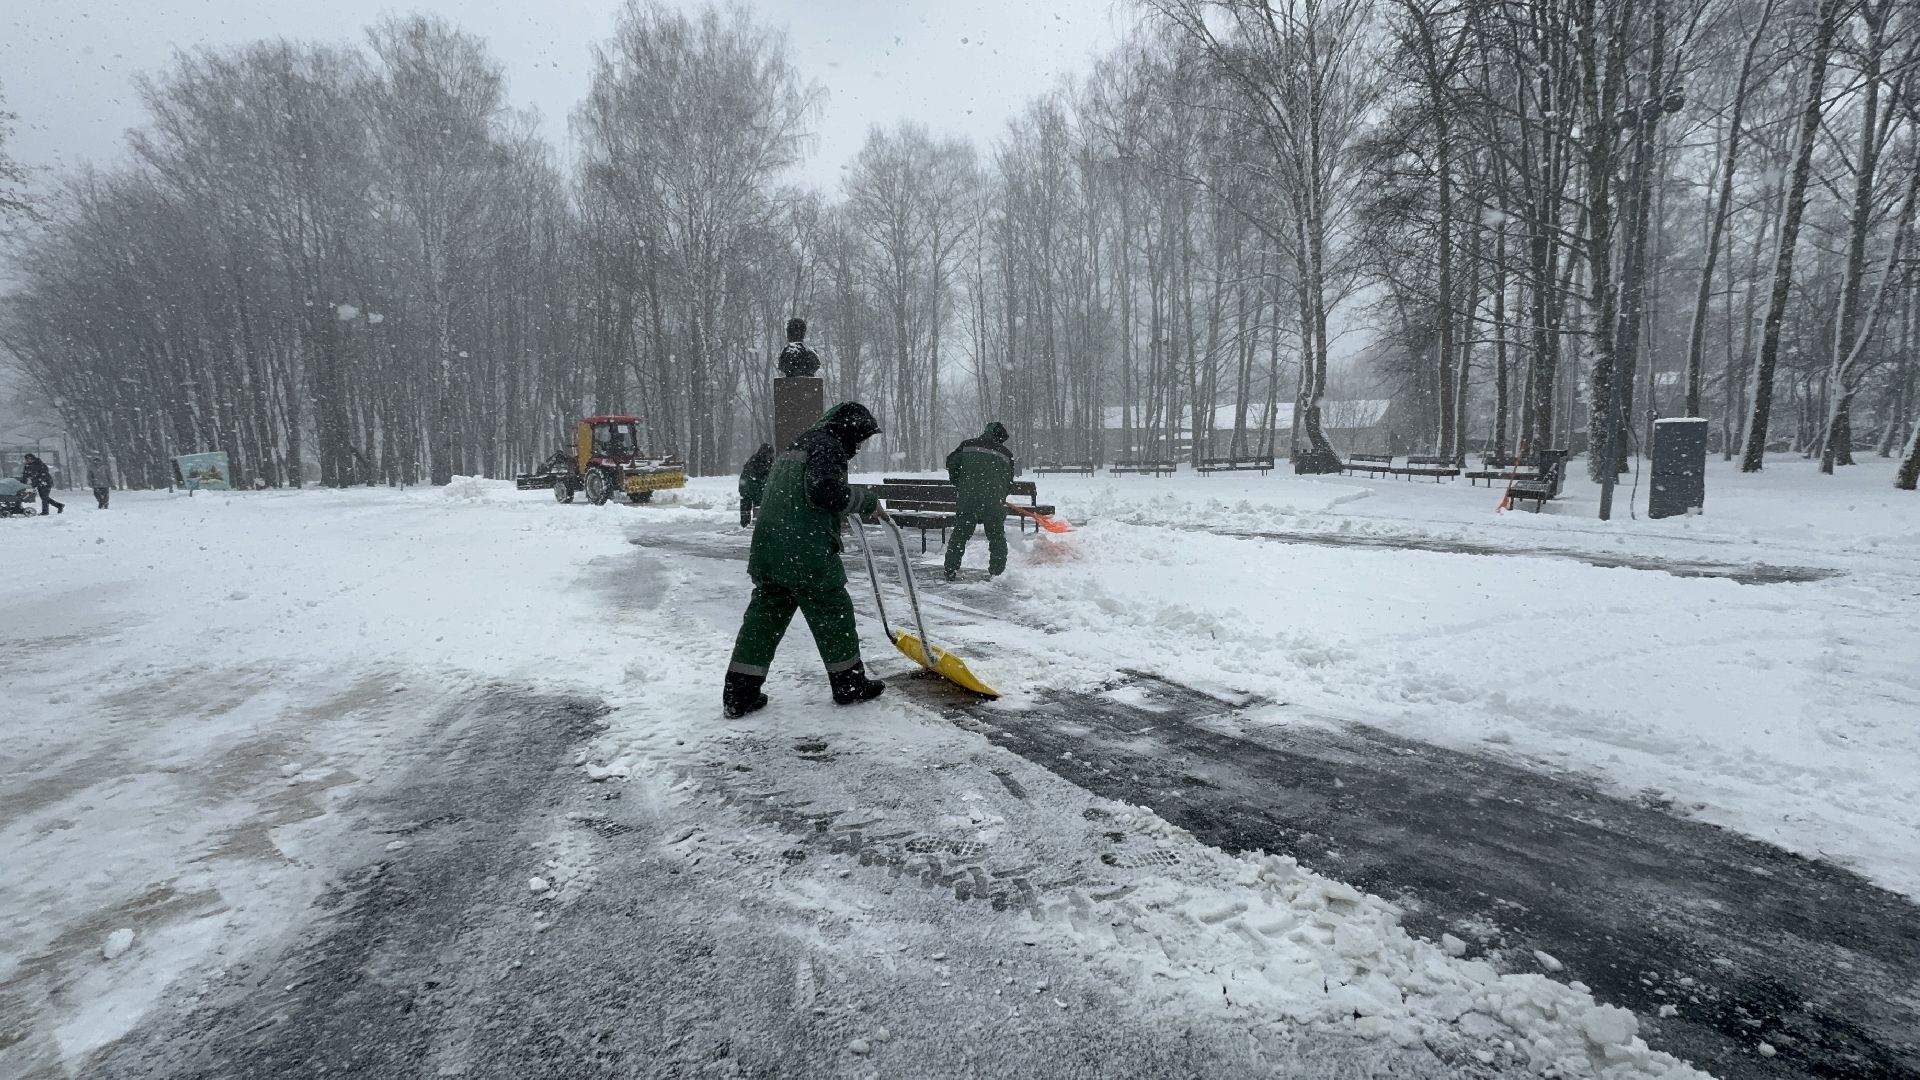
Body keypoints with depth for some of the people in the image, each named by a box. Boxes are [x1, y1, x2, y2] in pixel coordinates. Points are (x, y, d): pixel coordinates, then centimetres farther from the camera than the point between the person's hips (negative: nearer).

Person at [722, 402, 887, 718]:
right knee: (833, 612, 6)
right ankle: (849, 684, 19)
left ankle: (739, 695, 10)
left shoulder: (797, 446, 25)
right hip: (806, 554, -9)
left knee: (764, 616, 10)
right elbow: (826, 491, -22)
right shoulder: (828, 446, -6)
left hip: (769, 550, 9)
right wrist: (867, 500, -8)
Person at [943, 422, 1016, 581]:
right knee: (997, 537, 11)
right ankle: (998, 572, 12)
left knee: (960, 534, 10)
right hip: (993, 500, -1)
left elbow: (951, 463, 8)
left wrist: (958, 484, 21)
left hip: (966, 497, 1)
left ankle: (951, 571, 10)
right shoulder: (1006, 454, 11)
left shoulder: (968, 445, 12)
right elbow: (1009, 483, 12)